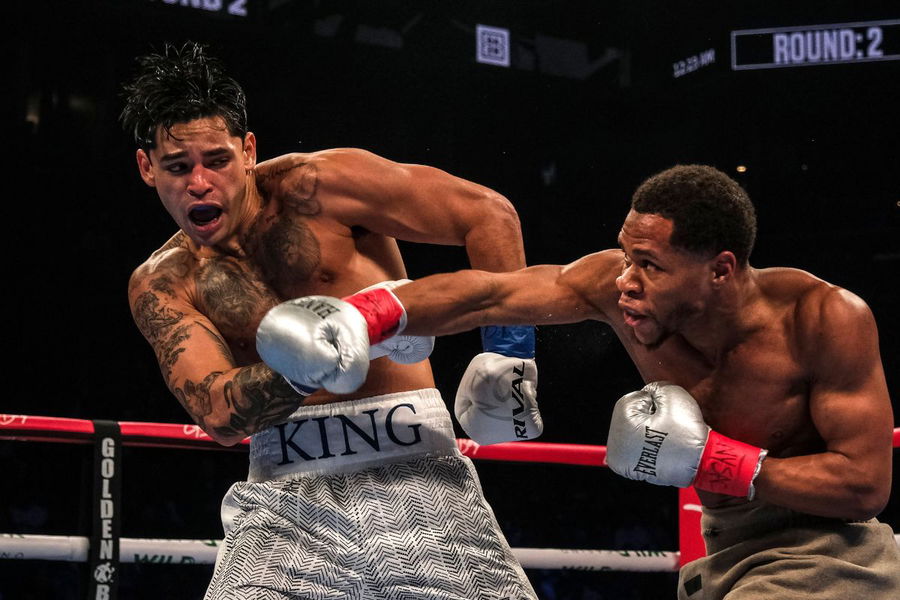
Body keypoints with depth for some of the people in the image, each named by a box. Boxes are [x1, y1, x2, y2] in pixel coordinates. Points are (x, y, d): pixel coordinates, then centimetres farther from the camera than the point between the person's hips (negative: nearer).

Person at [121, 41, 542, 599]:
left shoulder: (315, 187, -3)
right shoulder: (161, 285, 5)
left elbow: (490, 213, 0)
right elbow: (218, 412, -11)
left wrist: (508, 349, -1)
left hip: (415, 472, -1)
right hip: (288, 490, 1)